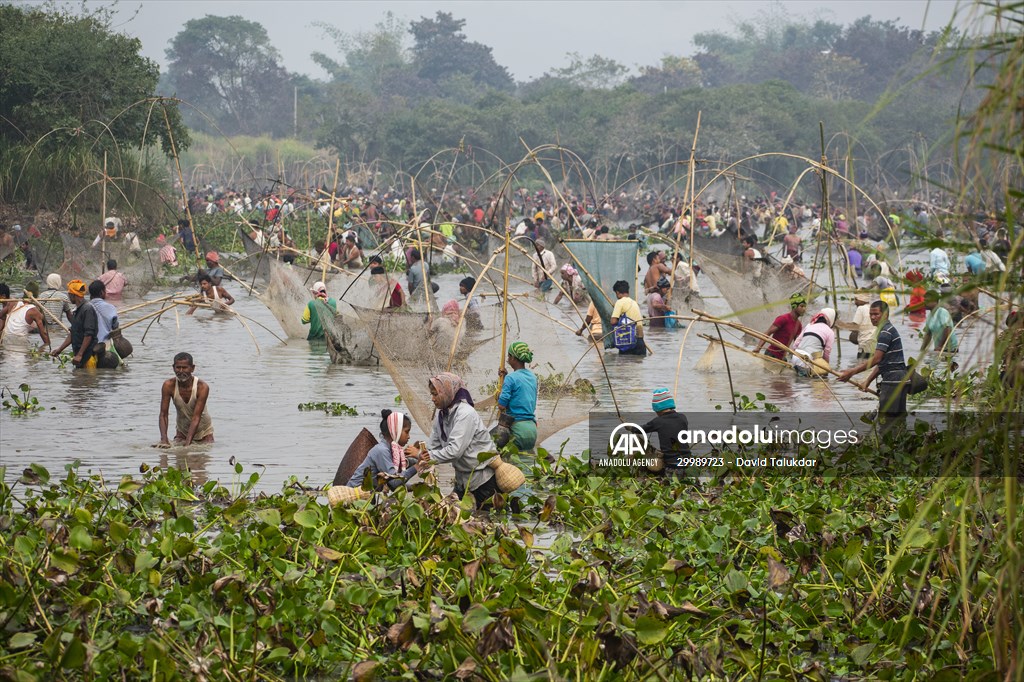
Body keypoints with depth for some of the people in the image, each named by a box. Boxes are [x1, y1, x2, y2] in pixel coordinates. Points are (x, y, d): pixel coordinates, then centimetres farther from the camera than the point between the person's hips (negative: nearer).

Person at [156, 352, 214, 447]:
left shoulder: (202, 387, -27)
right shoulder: (169, 386, -21)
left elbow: (196, 418, -30)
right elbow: (163, 414, -20)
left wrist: (188, 442, -39)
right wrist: (164, 440, -34)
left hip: (203, 430, -1)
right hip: (182, 430, 1)